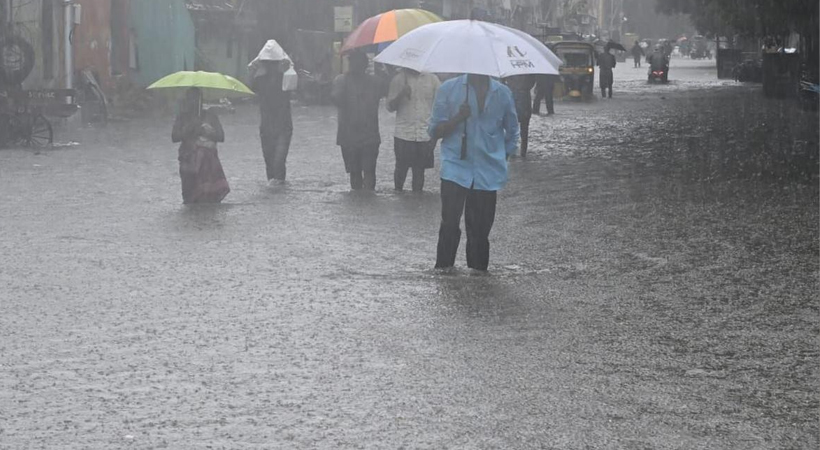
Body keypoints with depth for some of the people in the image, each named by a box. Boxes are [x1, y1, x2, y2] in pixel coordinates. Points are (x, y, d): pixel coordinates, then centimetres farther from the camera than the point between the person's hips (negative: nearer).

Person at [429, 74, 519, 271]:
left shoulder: (502, 93, 9)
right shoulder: (449, 89, 2)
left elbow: (512, 133, 21)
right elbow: (435, 131, 1)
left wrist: (503, 157, 10)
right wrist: (458, 118, -15)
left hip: (488, 172, 2)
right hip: (455, 168, -2)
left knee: (480, 229, 6)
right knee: (450, 223, -13)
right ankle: (443, 270, -7)